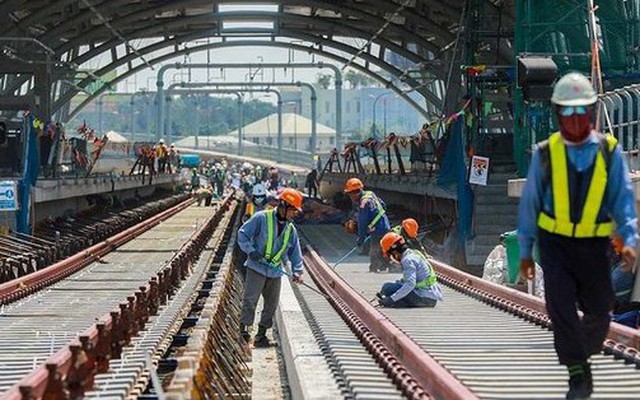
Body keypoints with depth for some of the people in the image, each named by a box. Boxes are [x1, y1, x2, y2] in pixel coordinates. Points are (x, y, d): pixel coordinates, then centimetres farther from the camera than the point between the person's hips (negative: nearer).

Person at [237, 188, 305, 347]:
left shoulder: (291, 229, 10)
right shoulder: (261, 218, -8)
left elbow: (295, 252, 15)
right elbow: (243, 234, -8)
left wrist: (297, 271, 4)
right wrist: (250, 251, -19)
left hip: (275, 272, 6)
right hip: (257, 268, -6)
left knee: (272, 304, 6)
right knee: (250, 300, -11)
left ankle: (261, 335, 15)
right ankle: (243, 330, -4)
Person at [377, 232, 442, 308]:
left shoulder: (408, 260, -14)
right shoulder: (414, 253, 16)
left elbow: (410, 284, -25)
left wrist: (392, 299, -27)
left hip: (425, 298, -10)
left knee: (388, 287, -13)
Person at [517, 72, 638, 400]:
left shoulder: (609, 151, -2)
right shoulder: (545, 153, -2)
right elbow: (529, 203, 5)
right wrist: (525, 251, 6)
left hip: (593, 244, 1)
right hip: (555, 242, -1)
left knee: (598, 313, 8)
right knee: (560, 308, -11)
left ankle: (581, 357, 36)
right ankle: (578, 374, -1)